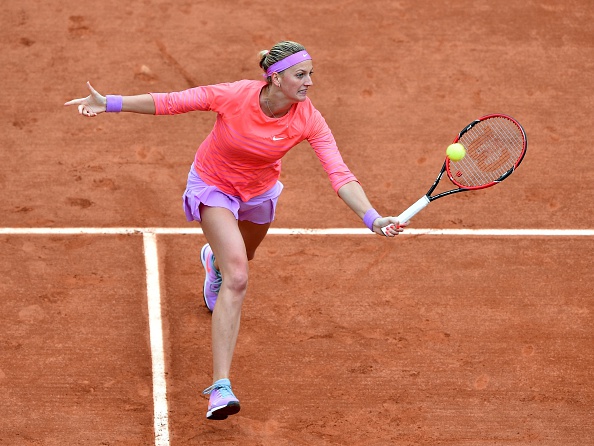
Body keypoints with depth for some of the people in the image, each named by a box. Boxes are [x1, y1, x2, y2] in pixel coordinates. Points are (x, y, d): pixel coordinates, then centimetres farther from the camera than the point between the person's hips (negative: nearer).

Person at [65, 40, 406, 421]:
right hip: (214, 186, -4)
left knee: (241, 258, 33)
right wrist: (111, 103, -25)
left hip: (259, 191, 4)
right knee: (237, 278, -23)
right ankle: (220, 387, -28)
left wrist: (372, 218, -45)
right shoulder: (234, 96, -33)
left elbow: (340, 175, -31)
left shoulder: (308, 119, -27)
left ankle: (213, 259, 75)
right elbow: (170, 103, -22)